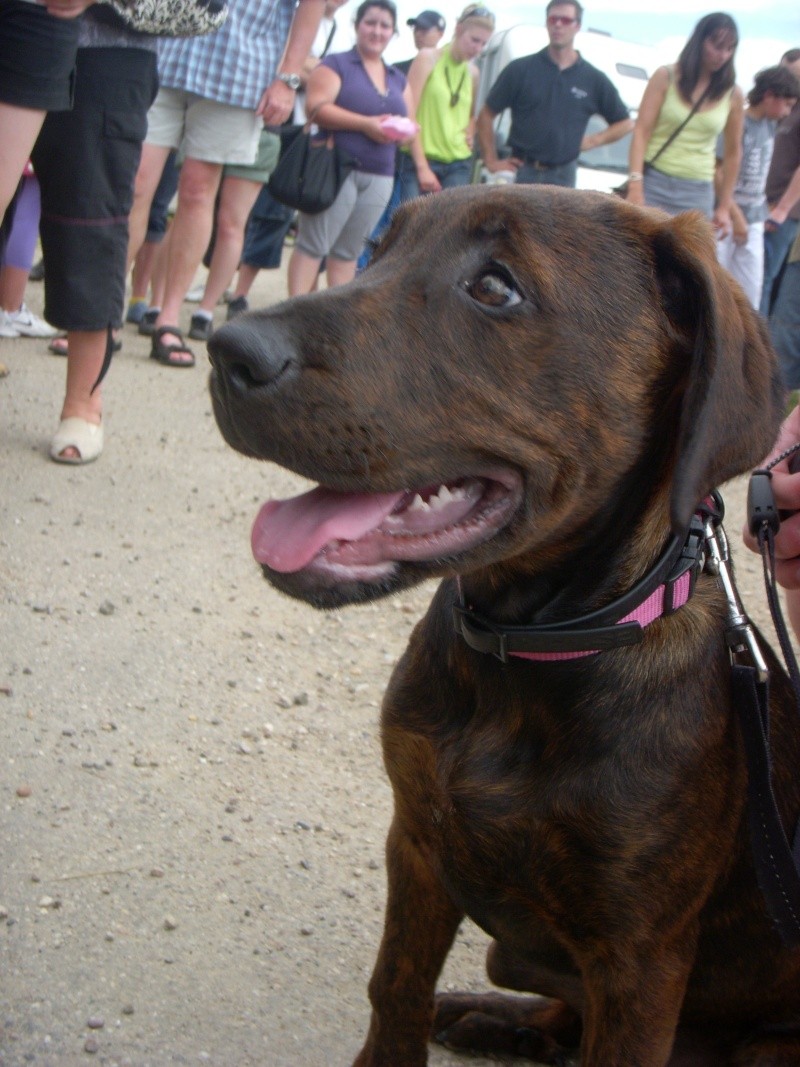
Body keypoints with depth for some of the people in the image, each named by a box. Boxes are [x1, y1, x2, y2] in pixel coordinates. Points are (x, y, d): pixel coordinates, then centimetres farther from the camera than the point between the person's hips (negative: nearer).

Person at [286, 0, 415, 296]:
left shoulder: (399, 80, 19)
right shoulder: (336, 65, 1)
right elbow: (316, 107, -12)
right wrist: (366, 124, -19)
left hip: (379, 177, 6)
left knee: (349, 251, 8)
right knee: (313, 244, -8)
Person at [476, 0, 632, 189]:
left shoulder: (594, 80, 7)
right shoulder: (520, 70, 3)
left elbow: (625, 123, 15)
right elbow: (486, 115, 6)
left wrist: (594, 140, 1)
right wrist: (491, 161, 1)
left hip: (563, 177, 1)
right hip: (522, 173, -1)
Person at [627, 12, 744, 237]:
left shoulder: (733, 95, 5)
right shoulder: (666, 78, 0)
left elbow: (733, 153, 12)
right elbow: (641, 131, -4)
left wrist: (724, 207, 12)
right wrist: (635, 185, -15)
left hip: (697, 194, 1)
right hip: (653, 185, -1)